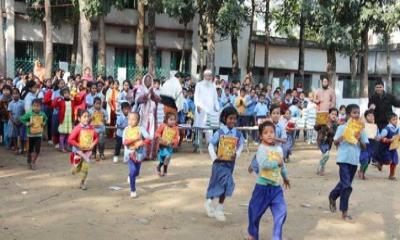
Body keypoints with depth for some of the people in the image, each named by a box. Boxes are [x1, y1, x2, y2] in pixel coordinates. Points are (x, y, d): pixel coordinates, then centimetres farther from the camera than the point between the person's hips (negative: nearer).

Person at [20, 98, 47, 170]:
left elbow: (45, 119, 18)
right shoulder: (29, 114, -14)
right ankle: (29, 162, 30)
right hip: (31, 134, -2)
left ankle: (33, 163, 16)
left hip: (39, 134, 2)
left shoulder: (42, 114, -4)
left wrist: (44, 123, 1)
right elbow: (22, 119, -3)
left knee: (37, 150, -2)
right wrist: (27, 124, -15)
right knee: (30, 149, 10)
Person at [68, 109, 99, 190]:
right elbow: (70, 140, -21)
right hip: (78, 151, -3)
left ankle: (82, 183, 23)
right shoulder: (78, 128, -19)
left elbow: (96, 137, 10)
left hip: (87, 152, 3)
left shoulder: (91, 128, -3)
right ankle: (74, 168, 45)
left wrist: (93, 144, -7)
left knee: (85, 169, 4)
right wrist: (80, 146, -22)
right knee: (77, 170, 8)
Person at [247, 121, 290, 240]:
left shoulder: (279, 148, 8)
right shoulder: (262, 148, -14)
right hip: (263, 186, -5)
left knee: (281, 212, -3)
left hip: (276, 186, 5)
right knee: (256, 211, 10)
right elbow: (263, 164, -32)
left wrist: (285, 177, 36)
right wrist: (277, 163, -21)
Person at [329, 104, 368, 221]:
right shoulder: (342, 127, -4)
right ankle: (344, 212, -1)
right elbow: (336, 142, -1)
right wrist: (343, 136, -18)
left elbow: (364, 147, 5)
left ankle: (332, 196, 43)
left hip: (354, 160, 5)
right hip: (344, 159, -5)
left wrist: (359, 139, -12)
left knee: (345, 183, 16)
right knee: (347, 186, -9)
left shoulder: (361, 129, 5)